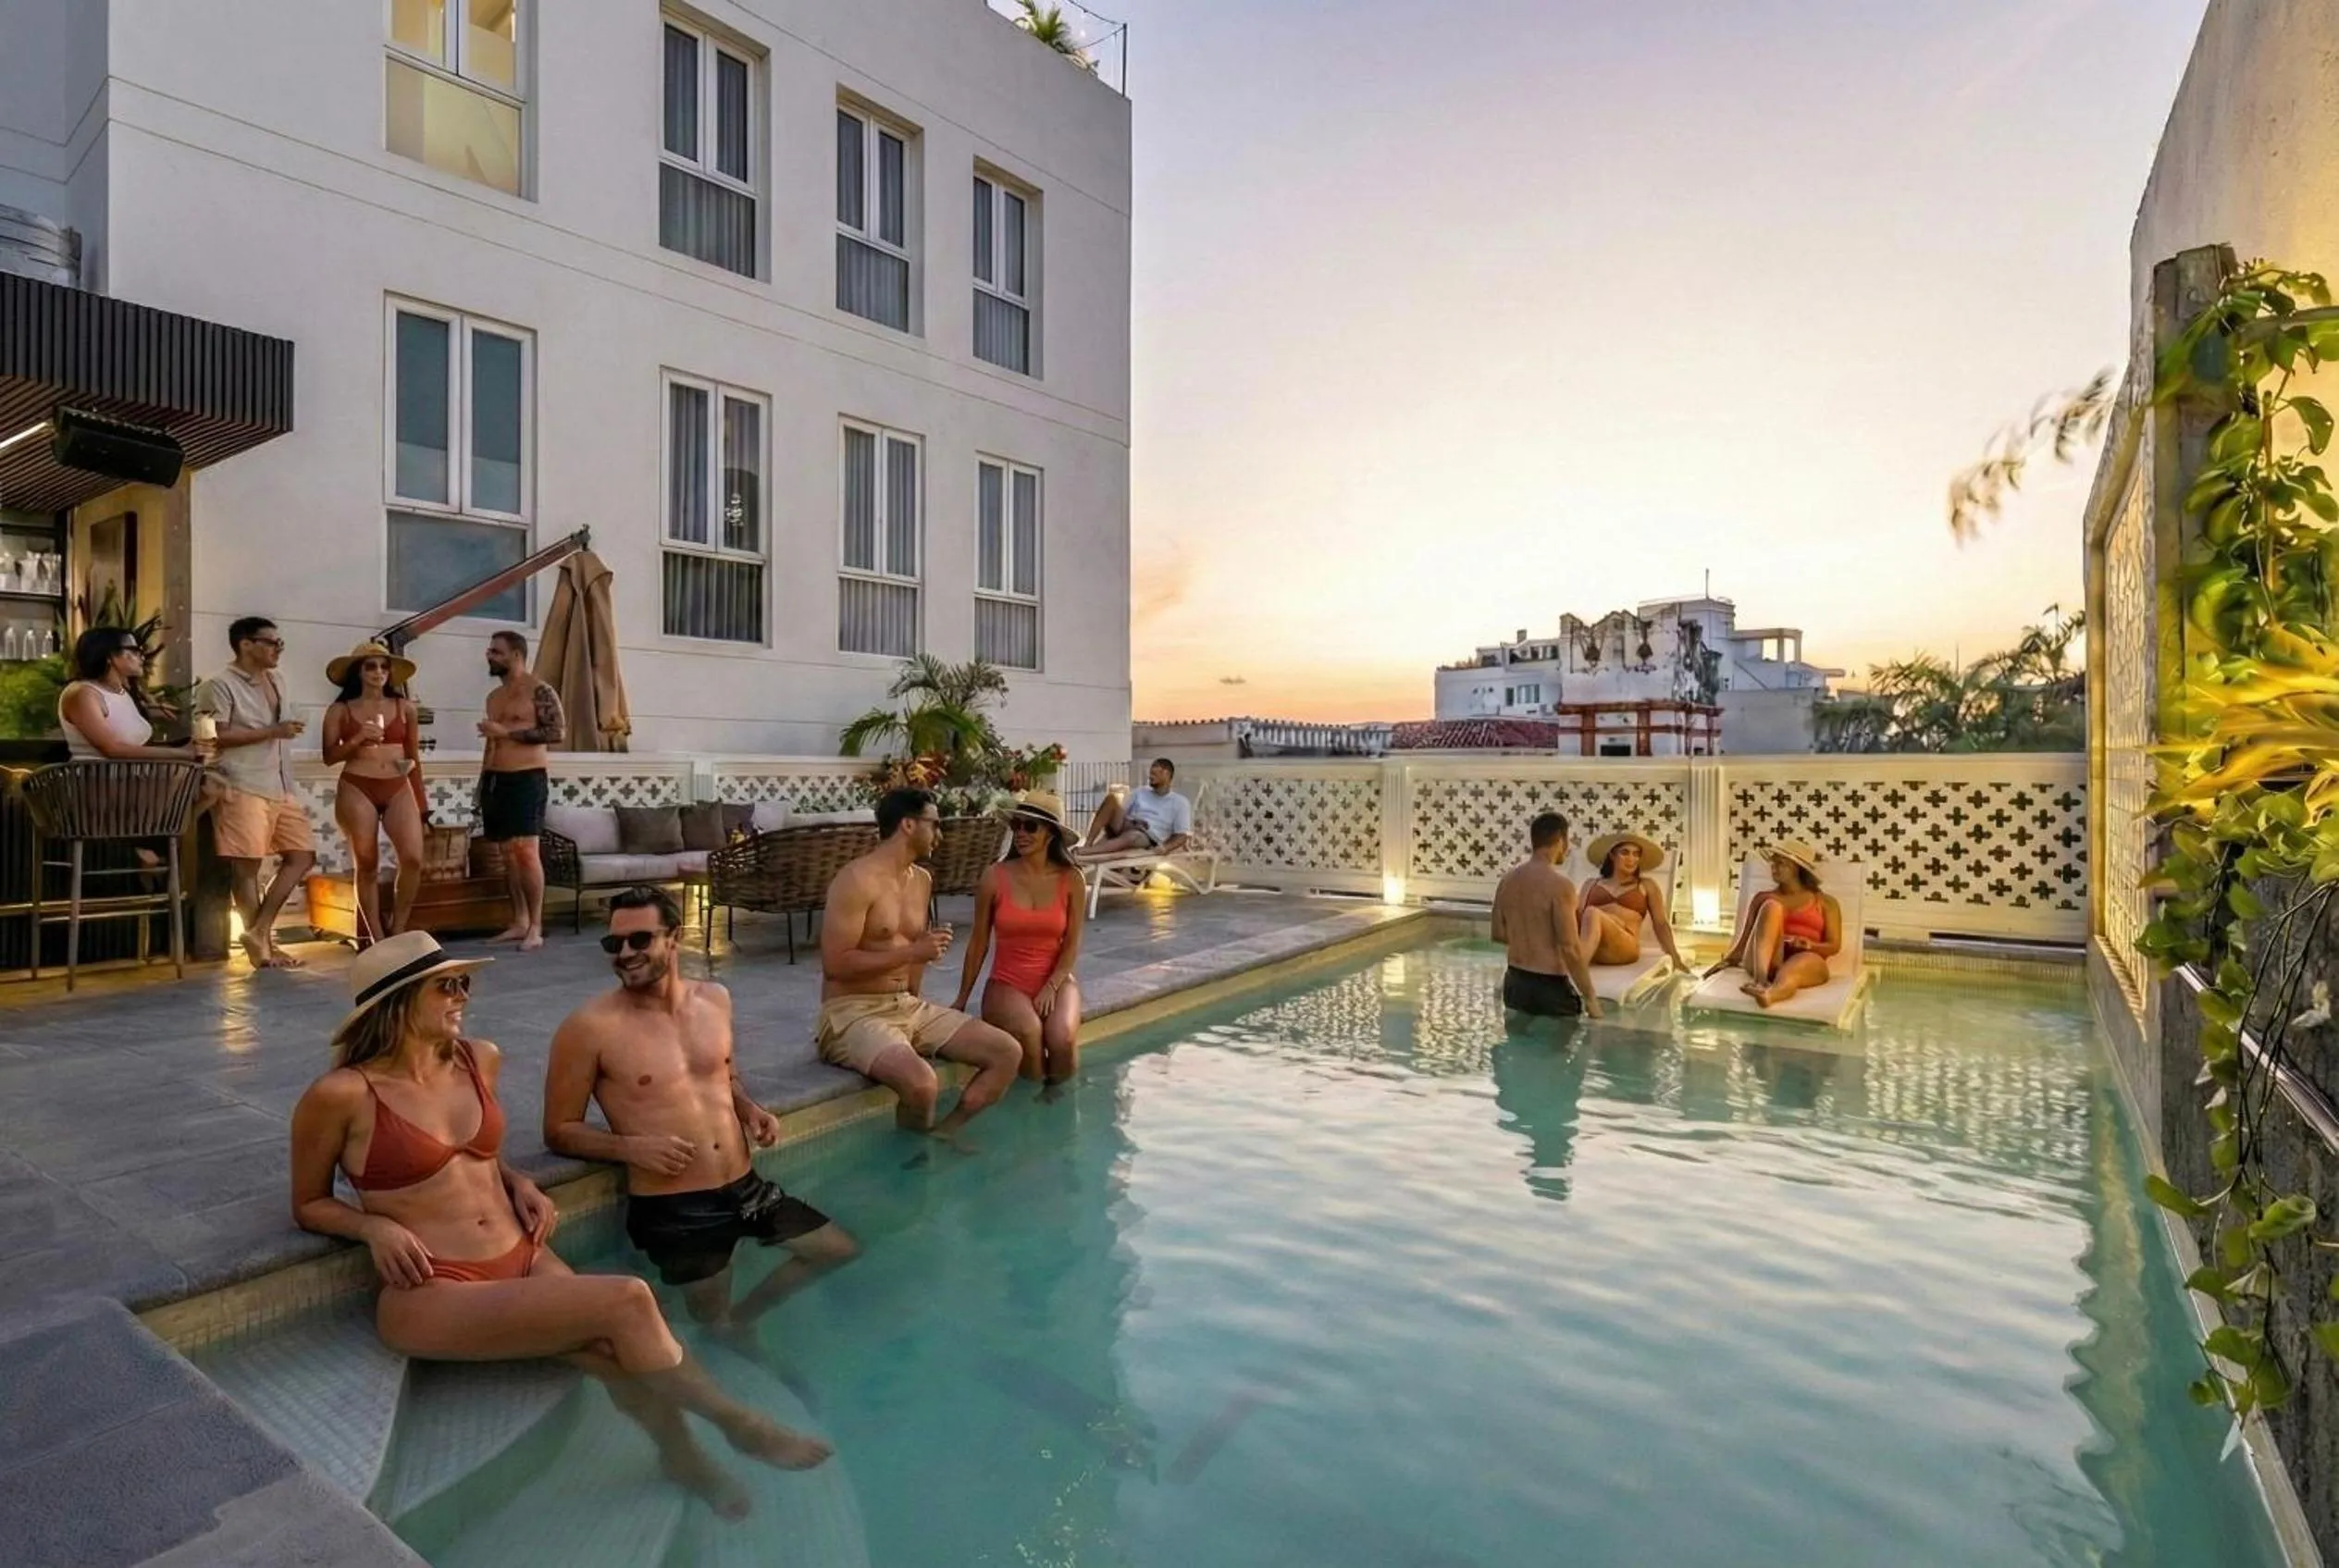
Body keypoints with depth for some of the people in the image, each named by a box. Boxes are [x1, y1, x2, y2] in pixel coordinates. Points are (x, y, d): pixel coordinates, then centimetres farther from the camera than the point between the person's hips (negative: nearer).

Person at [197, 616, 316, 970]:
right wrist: (272, 732, -16)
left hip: (281, 789, 8)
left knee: (303, 854, 4)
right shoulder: (220, 685, -6)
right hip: (242, 789, -8)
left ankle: (259, 931, 9)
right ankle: (260, 945, 4)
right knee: (247, 865, -2)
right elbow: (214, 737, -14)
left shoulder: (276, 682, 18)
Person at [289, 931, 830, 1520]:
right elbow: (309, 1204, 3)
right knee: (626, 1303, -24)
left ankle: (683, 1455, 7)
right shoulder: (342, 1094, -11)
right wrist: (376, 1227, -15)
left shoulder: (479, 1060, 6)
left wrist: (519, 1184, 5)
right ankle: (735, 1420, -3)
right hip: (435, 1295, -5)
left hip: (526, 1263, 5)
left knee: (627, 1357, -21)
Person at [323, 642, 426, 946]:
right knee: (366, 865, 3)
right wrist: (356, 740, -15)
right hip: (357, 790, -1)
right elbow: (329, 756, 3)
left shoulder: (405, 707, 9)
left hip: (398, 789, 1)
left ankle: (397, 931, 3)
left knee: (413, 858, -14)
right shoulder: (340, 710, 4)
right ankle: (377, 937, 11)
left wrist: (420, 801, 13)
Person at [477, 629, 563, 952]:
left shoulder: (539, 690, -5)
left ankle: (536, 927, -11)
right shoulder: (494, 696, 19)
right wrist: (482, 780, 18)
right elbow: (492, 743, 23)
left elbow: (558, 732, -15)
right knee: (508, 852, 5)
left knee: (526, 850, -14)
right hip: (496, 779, 8)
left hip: (527, 778, -8)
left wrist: (507, 731, -15)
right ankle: (519, 922, 9)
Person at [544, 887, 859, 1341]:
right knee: (714, 1327, 10)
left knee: (840, 1250, 17)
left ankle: (745, 1318, 31)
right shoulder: (588, 1028, -13)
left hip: (746, 1185, 6)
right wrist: (631, 1147, -22)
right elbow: (559, 1131, -6)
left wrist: (749, 1109, -1)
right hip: (672, 1207, -5)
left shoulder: (715, 1000, 4)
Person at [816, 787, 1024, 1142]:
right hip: (853, 1012, -8)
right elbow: (836, 965, -20)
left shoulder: (922, 880, 11)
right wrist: (912, 953, -18)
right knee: (922, 1084, -34)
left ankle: (944, 1131, 5)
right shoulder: (857, 880, -15)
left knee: (1008, 1052, -4)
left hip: (909, 1006, 8)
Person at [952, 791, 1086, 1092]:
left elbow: (1072, 944, 0)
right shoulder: (995, 878, -6)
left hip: (1057, 981, 1)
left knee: (1063, 1038, -29)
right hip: (1007, 984, -1)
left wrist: (1051, 987, -14)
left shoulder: (1070, 879, -3)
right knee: (1028, 1031, -32)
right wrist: (962, 998, 8)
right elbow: (979, 942, 4)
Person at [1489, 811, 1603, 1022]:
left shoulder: (1508, 879, 4)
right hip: (1549, 986, -7)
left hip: (1515, 982, 7)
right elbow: (1570, 949, -20)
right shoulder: (1559, 885, -18)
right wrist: (1589, 997, -13)